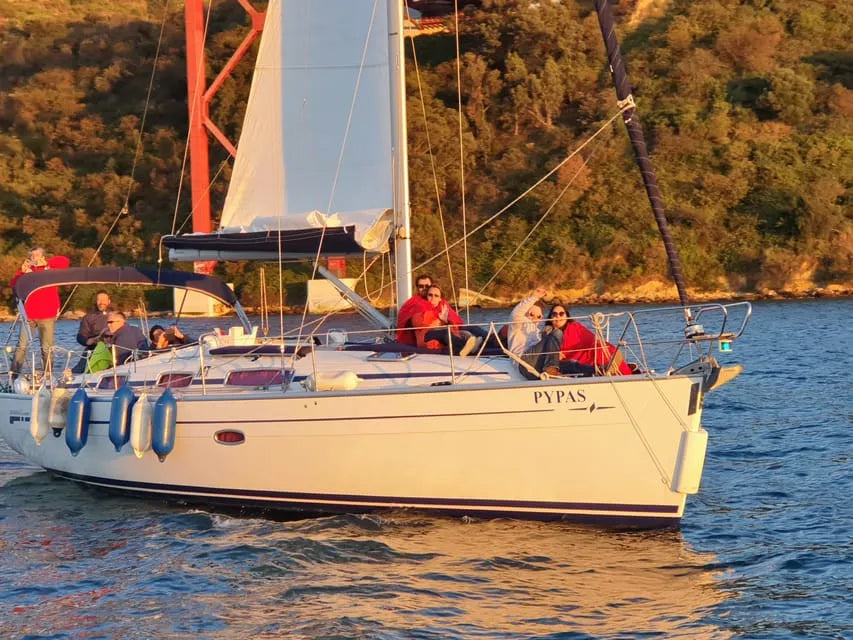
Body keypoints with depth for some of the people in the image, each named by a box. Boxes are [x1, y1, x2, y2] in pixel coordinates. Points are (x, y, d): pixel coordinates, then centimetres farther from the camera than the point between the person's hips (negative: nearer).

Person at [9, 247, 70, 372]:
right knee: (22, 345, -5)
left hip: (47, 315, -1)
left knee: (47, 347, -1)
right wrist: (22, 272, -11)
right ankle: (13, 374, -5)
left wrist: (46, 263, -9)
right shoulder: (27, 268, 12)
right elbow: (13, 284, 5)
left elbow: (65, 261, -5)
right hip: (28, 314, 1)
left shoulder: (51, 268, 8)